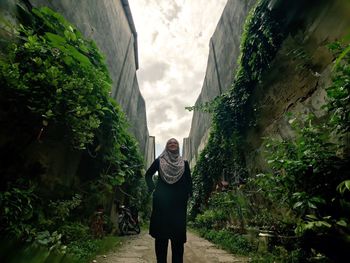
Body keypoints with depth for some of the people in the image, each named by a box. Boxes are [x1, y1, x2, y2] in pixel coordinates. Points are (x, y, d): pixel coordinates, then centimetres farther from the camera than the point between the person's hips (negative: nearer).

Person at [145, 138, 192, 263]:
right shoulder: (159, 161, 5)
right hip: (162, 200, -1)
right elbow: (148, 175, 13)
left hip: (179, 201, 1)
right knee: (161, 231, 4)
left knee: (178, 232, 3)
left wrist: (188, 194, 0)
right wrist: (152, 188, 2)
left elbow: (189, 181, 12)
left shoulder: (184, 163, 9)